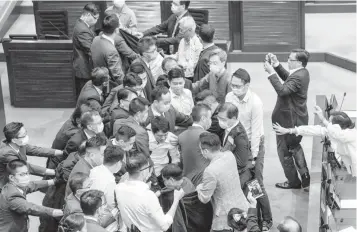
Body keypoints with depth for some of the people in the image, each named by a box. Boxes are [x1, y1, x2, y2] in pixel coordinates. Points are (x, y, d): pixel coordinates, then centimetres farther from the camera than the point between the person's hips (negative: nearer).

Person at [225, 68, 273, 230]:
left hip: (254, 144, -5)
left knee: (256, 183, -3)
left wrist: (253, 156, -16)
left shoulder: (255, 102, -22)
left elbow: (255, 131, -19)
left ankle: (267, 219, 11)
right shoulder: (229, 97, -7)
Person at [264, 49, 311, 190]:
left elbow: (282, 90, -37)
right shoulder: (303, 73, 3)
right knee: (295, 147, 26)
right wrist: (276, 64, 3)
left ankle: (293, 182, 22)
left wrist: (271, 72, -33)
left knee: (284, 151, 7)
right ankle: (305, 178, 31)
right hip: (298, 118, 10)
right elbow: (286, 77, 16)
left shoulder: (298, 77, -28)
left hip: (289, 120, -10)